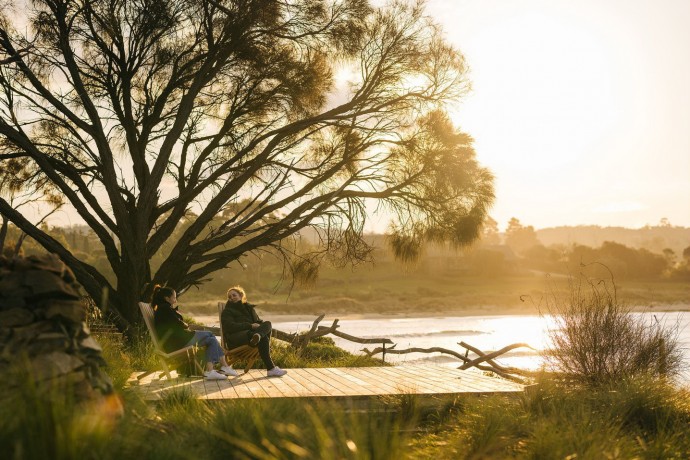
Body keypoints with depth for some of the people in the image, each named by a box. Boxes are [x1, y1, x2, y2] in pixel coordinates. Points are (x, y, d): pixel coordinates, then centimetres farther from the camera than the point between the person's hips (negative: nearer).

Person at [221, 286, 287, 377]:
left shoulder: (249, 308, 31)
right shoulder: (226, 312, 13)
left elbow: (259, 321, 29)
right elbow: (231, 326, -6)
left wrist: (262, 327, 3)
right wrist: (250, 326, -17)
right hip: (236, 338, -5)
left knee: (267, 323, -27)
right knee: (263, 338, -34)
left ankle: (257, 336, -62)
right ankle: (271, 369, -45)